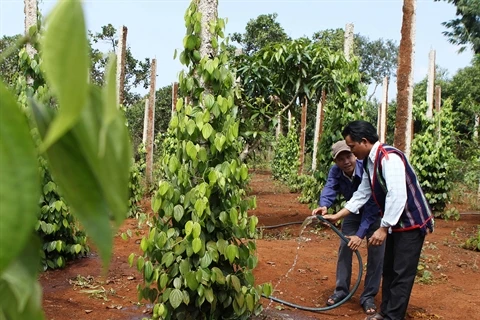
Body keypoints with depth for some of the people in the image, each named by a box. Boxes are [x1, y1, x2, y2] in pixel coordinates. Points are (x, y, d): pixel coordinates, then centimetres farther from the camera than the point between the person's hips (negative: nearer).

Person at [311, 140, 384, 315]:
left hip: (375, 212, -4)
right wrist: (323, 206, -58)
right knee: (344, 247, 1)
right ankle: (341, 290, 13)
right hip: (354, 211, 4)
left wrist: (360, 234, -42)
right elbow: (329, 189, -35)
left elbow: (371, 206, -36)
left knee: (376, 252, -7)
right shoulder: (335, 171, -19)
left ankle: (368, 296, 5)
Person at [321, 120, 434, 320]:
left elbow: (397, 196, -31)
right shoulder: (369, 162, 5)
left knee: (402, 273, -3)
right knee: (389, 270, 17)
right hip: (395, 223, 10)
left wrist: (383, 228, -27)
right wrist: (336, 216, 11)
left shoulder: (389, 158, -25)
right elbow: (361, 195, 12)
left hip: (412, 222, -10)